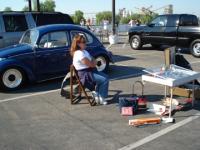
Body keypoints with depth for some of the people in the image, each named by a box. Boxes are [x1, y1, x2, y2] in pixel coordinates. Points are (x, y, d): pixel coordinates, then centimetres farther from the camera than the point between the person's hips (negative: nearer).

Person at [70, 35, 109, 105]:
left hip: (90, 71, 11)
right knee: (105, 80, -16)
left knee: (105, 77, 12)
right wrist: (94, 62, 0)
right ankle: (101, 98, -4)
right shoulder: (79, 53, -23)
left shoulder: (83, 51, 11)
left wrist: (93, 62, -6)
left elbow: (92, 60, 17)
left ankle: (96, 92, 19)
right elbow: (90, 64, -22)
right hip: (85, 74, -11)